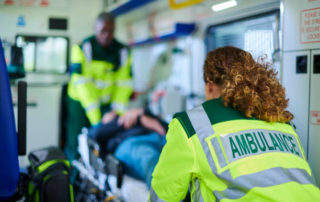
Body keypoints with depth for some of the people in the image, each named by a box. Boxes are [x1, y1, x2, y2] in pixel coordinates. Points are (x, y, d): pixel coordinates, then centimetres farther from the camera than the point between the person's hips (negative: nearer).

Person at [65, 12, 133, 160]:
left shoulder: (123, 52, -3)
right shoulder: (82, 48, -12)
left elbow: (123, 85, -6)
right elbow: (82, 84, -20)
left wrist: (117, 112, -18)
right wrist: (96, 119, -26)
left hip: (106, 102, 3)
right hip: (80, 101, -2)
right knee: (77, 144, -2)